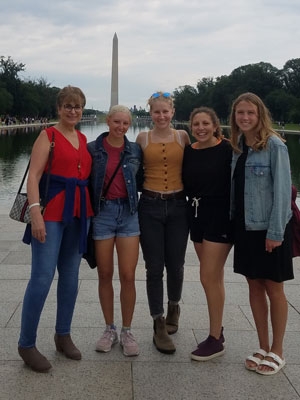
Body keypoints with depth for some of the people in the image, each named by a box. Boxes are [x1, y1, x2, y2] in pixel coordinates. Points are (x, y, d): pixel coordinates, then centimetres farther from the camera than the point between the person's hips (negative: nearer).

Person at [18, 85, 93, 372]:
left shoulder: (83, 139, 15)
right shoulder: (48, 135, -3)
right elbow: (34, 176, -11)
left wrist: (89, 211, 8)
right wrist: (35, 212, -21)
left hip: (79, 212, 6)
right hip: (52, 212, -6)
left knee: (70, 275, 11)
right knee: (42, 277, -8)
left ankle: (63, 335, 25)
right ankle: (26, 344, 5)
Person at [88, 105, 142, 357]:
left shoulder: (135, 150, 6)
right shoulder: (93, 149, 0)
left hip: (128, 213, 1)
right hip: (102, 213, -1)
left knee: (128, 276, -2)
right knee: (105, 275, 7)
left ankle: (127, 331, 13)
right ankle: (110, 329, 22)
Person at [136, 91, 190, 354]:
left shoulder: (182, 136, 5)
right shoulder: (142, 138, 3)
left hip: (177, 206, 1)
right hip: (150, 206, -1)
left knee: (175, 265, 8)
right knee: (154, 268, 1)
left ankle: (173, 308, 37)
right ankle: (159, 326, 13)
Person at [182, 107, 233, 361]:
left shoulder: (226, 149, -10)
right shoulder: (189, 152, 6)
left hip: (220, 216, -6)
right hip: (197, 216, 6)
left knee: (209, 277, -6)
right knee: (213, 277, 14)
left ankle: (215, 340, 5)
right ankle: (217, 329, 27)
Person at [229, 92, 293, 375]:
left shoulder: (274, 145, -12)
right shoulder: (237, 146, 7)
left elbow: (282, 190, -15)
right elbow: (235, 187, 10)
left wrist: (275, 232, -17)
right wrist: (231, 220, 5)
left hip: (269, 228, -6)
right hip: (245, 226, 6)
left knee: (273, 288, 6)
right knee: (254, 286, 12)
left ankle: (277, 352, 21)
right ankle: (263, 348, 25)